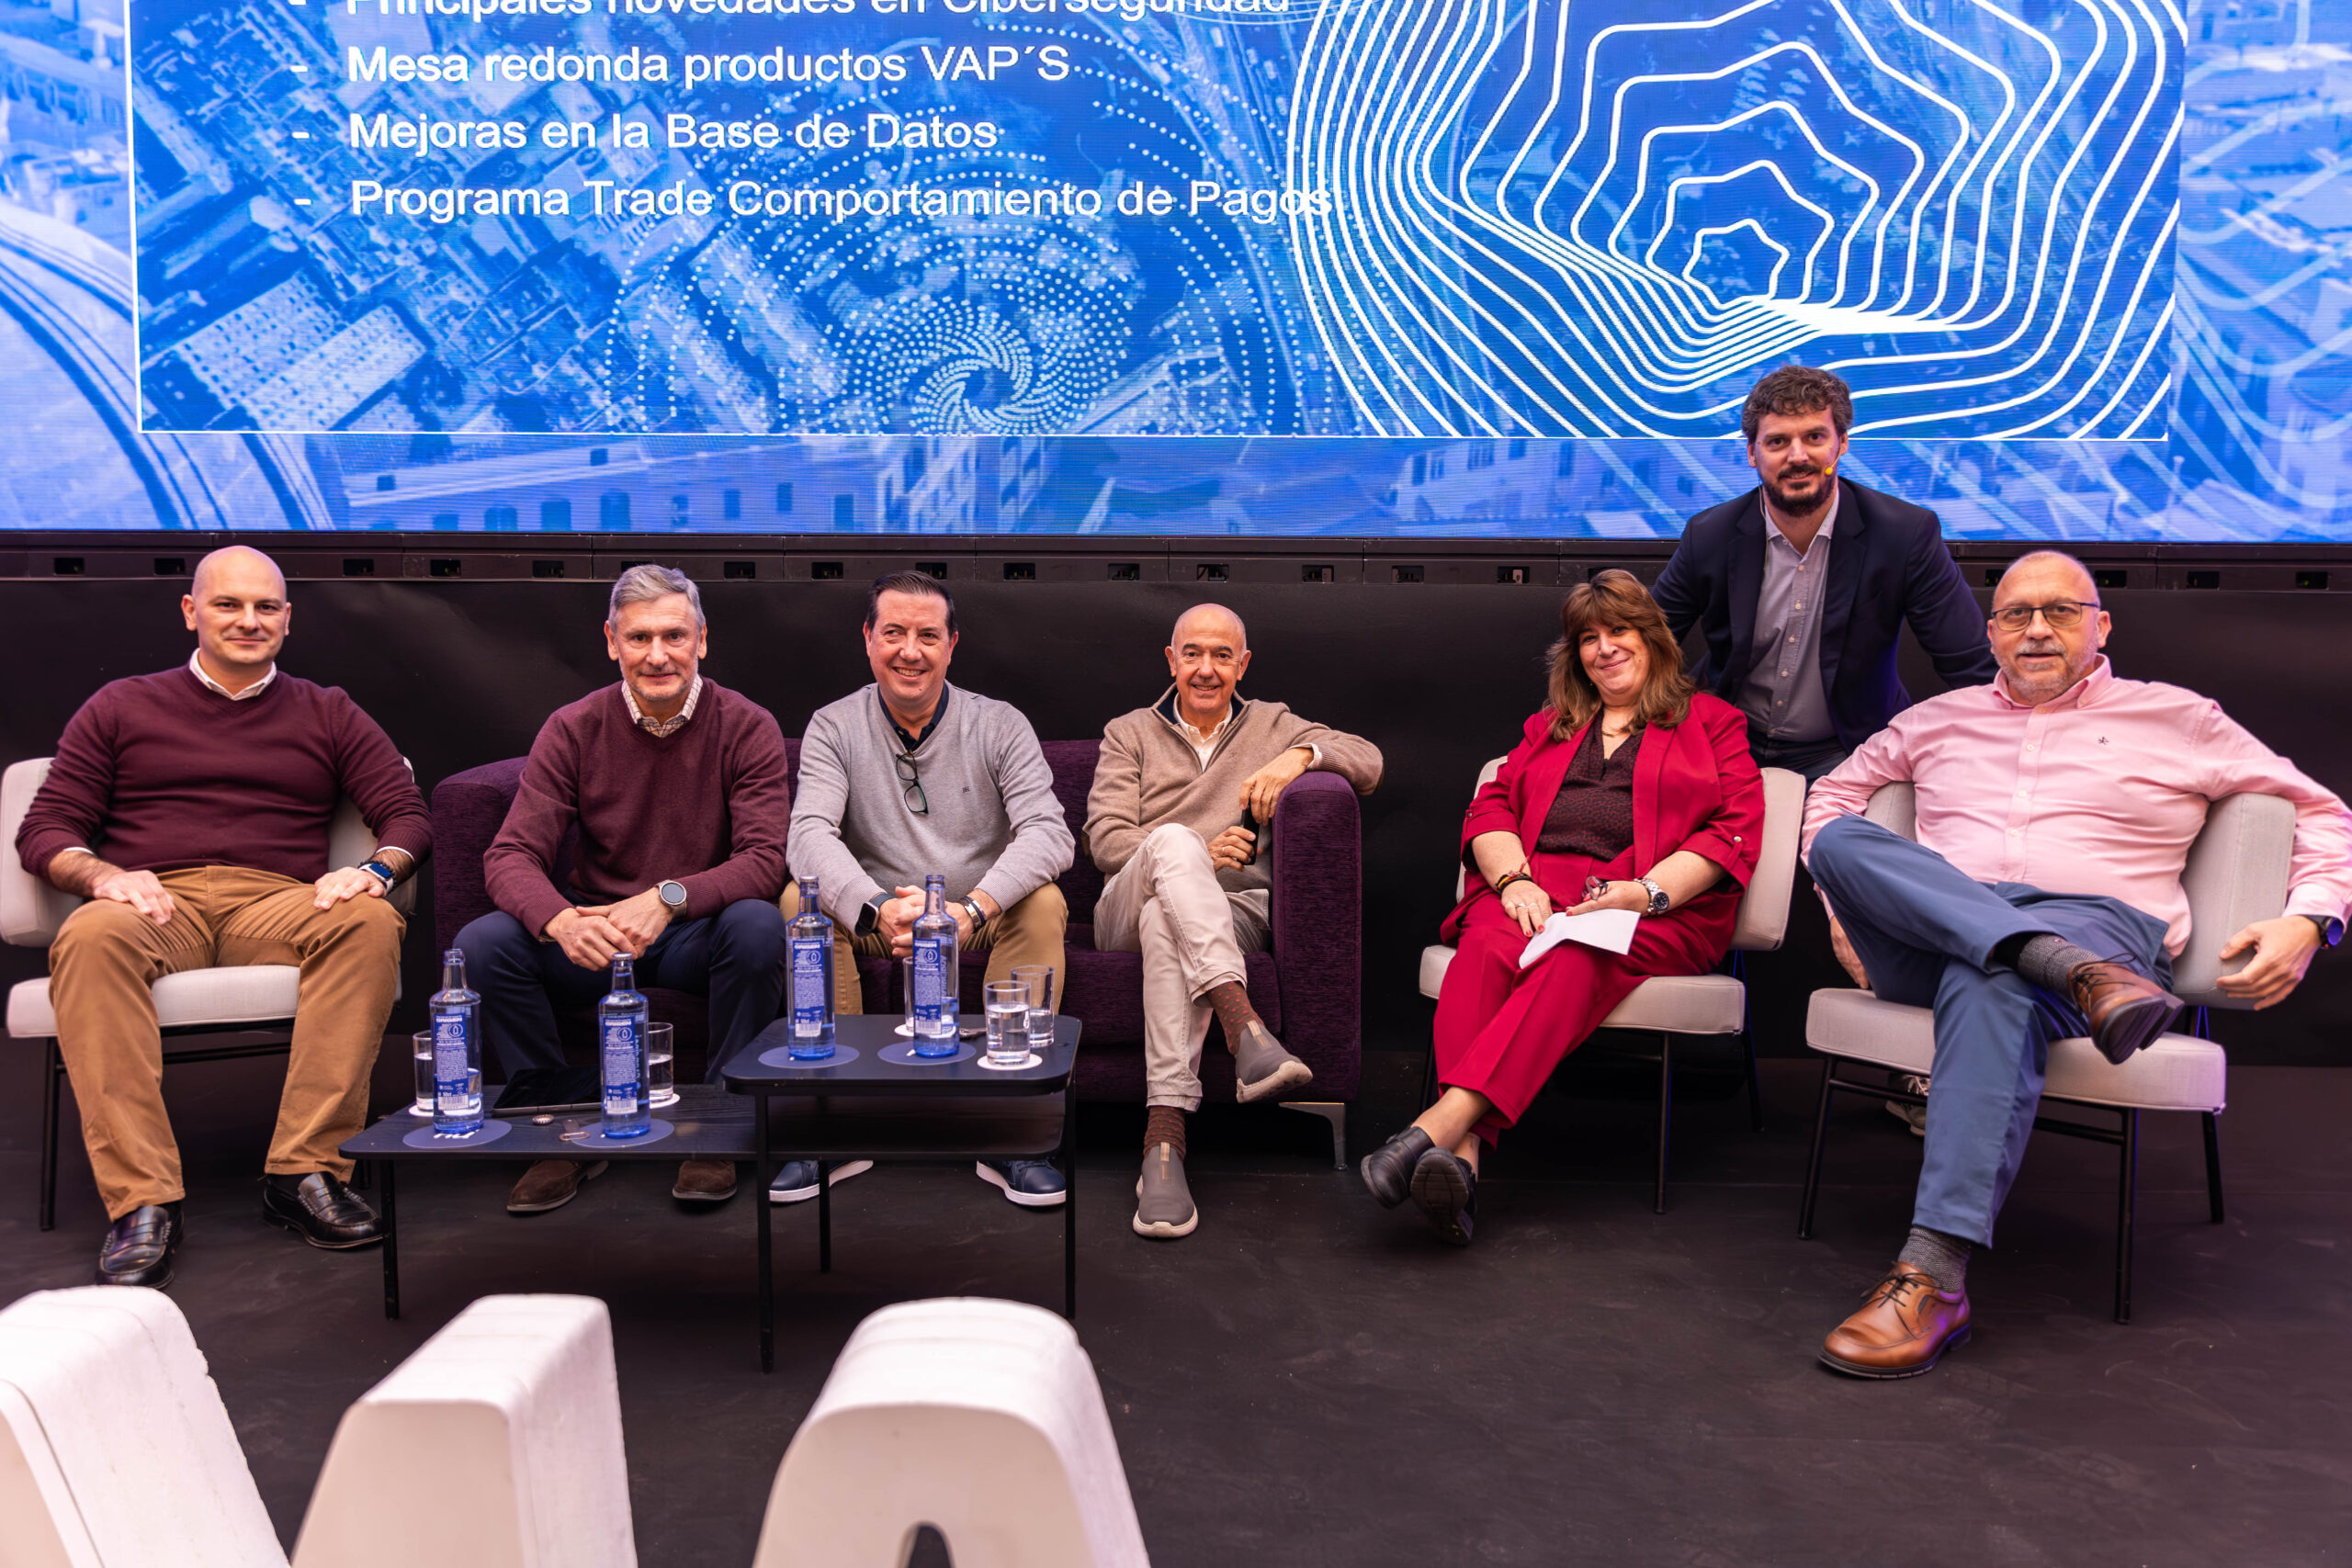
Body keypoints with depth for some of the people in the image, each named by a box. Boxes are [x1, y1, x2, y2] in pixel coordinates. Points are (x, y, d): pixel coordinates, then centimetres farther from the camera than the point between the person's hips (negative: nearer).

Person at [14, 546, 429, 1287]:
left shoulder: (328, 714, 21)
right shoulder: (121, 708, 21)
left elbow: (407, 813, 11)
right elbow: (45, 829, 13)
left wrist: (377, 868, -13)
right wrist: (102, 875, -11)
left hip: (279, 906, 0)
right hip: (154, 904, 0)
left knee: (371, 921, -34)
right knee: (91, 936, -37)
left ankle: (305, 1170, -32)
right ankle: (141, 1200, -38)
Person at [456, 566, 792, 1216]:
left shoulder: (747, 727, -6)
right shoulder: (573, 729, -1)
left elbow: (764, 859, -16)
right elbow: (510, 857, -8)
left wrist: (669, 899, -34)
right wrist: (560, 920, -32)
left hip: (698, 937, -2)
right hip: (595, 936, 2)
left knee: (757, 926, -34)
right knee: (481, 943, -24)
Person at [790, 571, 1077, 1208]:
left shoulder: (999, 725, -3)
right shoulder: (834, 728, -1)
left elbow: (1049, 832, -17)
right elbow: (810, 833, -18)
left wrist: (973, 909, -35)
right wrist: (879, 911, -39)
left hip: (982, 920, 0)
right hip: (871, 917, 1)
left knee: (1044, 904, -30)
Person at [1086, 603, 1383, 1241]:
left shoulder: (1272, 725, 24)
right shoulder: (1129, 733, 21)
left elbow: (1368, 763, 9)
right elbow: (1105, 839, 5)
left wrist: (1299, 756, -10)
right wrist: (1196, 855, -11)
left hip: (1233, 910, 0)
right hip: (1127, 912, 0)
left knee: (1166, 922, -38)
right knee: (1173, 839, -36)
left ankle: (1165, 1135, -49)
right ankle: (1242, 1024, -53)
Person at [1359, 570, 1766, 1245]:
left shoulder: (1712, 721, 20)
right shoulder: (1549, 727, 31)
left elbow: (1736, 830, 6)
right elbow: (1490, 809, 18)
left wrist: (1647, 891, -11)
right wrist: (1513, 878, -5)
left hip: (1661, 911, -2)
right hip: (1535, 892, 3)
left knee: (1573, 963, -38)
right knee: (1486, 950, -35)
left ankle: (1441, 1124, -55)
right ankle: (1461, 1159, -52)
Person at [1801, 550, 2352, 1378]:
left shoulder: (2176, 719, 18)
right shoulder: (1942, 720, 25)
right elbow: (1834, 793, 30)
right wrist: (1849, 909, 14)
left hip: (2102, 927, -3)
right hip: (1927, 938, 3)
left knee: (1992, 982, -41)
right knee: (1843, 839, -27)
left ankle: (1933, 1281, -47)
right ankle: (2074, 972, -40)